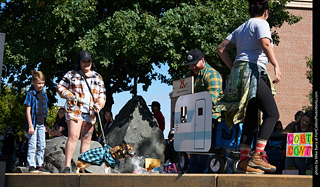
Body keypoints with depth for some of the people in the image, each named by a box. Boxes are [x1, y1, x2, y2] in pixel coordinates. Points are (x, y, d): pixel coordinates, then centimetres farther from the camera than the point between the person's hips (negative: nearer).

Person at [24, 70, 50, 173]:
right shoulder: (30, 94, -8)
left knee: (42, 146, 9)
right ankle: (31, 166, 0)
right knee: (32, 145, -4)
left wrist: (44, 124, 16)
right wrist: (30, 126, -15)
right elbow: (28, 110, -10)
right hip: (33, 123, -6)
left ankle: (39, 165, 16)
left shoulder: (44, 94, 10)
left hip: (41, 124, 6)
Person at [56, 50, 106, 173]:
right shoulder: (71, 75, 9)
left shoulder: (98, 77, 17)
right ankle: (67, 166, -16)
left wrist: (99, 105, -1)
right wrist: (70, 96, -8)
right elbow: (60, 87, 10)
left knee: (86, 140, 3)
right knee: (73, 136, -17)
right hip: (75, 110, -3)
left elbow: (102, 94, 18)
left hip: (90, 113, 4)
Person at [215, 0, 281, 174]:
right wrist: (276, 65, -21)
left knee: (250, 118, 9)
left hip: (239, 72, 9)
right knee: (272, 114, -10)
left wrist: (233, 68, 18)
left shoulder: (241, 28, 23)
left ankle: (244, 159, 4)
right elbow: (265, 44, -19)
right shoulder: (261, 23, 1)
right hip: (252, 70, -9)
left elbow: (221, 49, 21)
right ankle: (257, 156, -21)